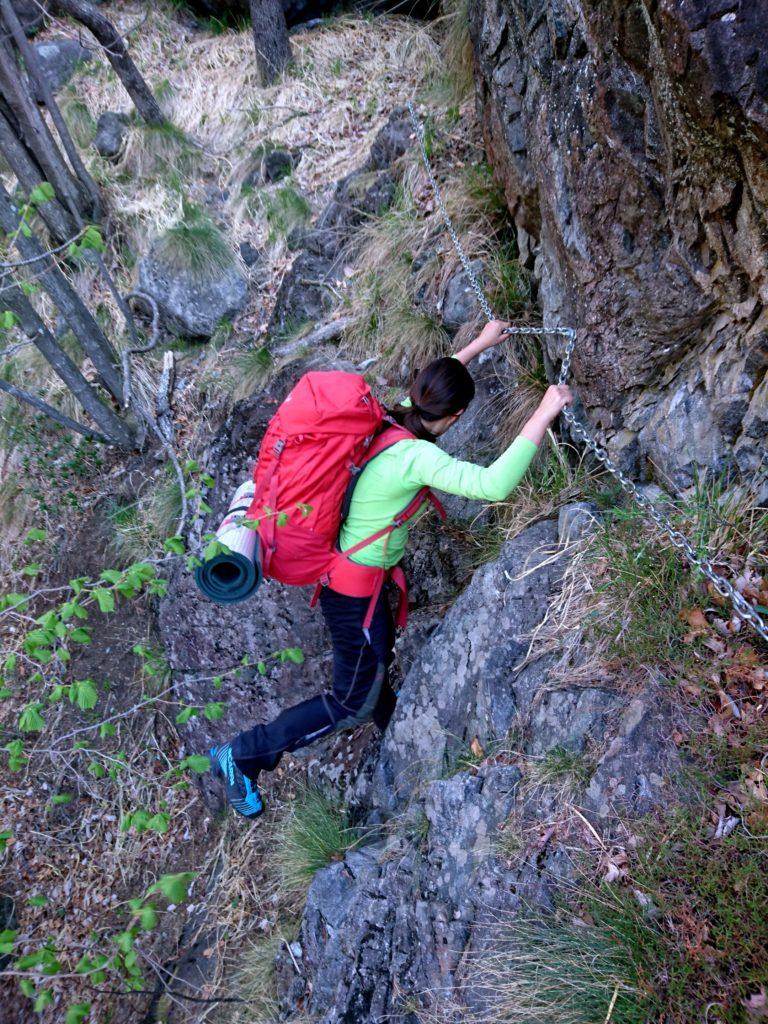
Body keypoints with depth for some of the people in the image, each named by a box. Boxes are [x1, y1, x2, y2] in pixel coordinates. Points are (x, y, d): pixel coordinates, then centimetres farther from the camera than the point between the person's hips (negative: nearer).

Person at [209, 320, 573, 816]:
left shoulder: (391, 420, -4)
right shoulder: (416, 456, -30)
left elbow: (436, 381, 17)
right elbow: (495, 484, -41)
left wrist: (479, 343, 26)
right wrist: (545, 412, -34)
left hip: (342, 565, 9)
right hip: (354, 587, -9)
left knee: (377, 657, 33)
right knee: (354, 703, 9)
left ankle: (391, 719, 62)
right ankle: (242, 755, 17)